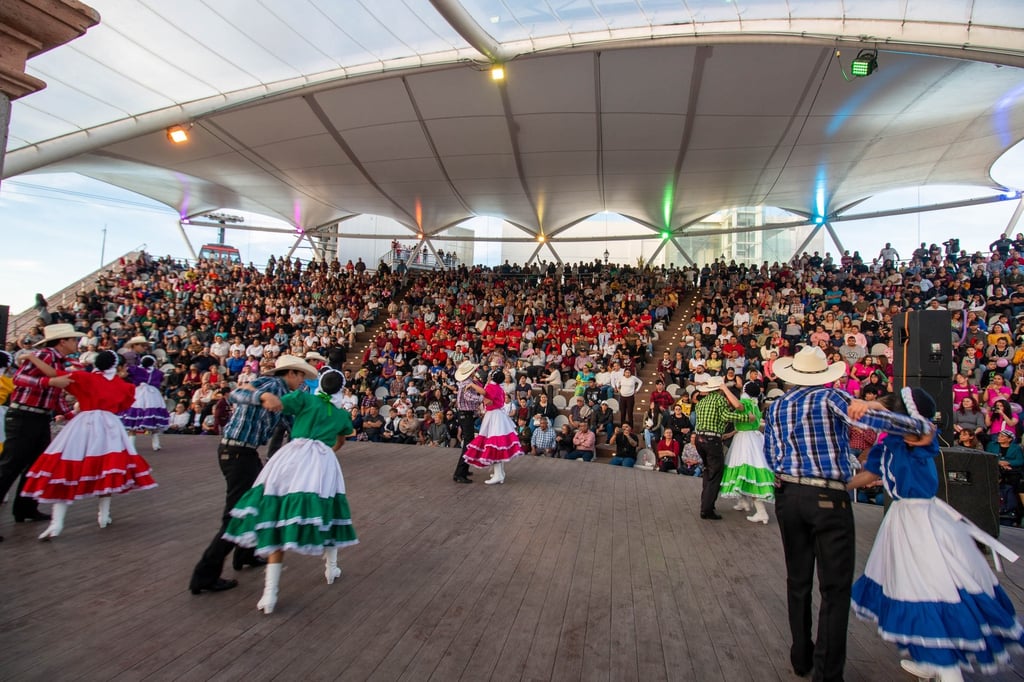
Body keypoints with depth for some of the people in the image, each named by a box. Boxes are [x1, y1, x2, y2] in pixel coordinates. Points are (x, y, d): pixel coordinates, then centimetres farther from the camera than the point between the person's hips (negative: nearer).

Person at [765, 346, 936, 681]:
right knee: (835, 588, 5)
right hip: (828, 499, -4)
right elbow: (871, 417, -18)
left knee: (798, 580, 17)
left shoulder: (776, 406, 7)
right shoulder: (831, 398, -6)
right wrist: (923, 425, -3)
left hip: (787, 496, 5)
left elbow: (771, 456, 9)